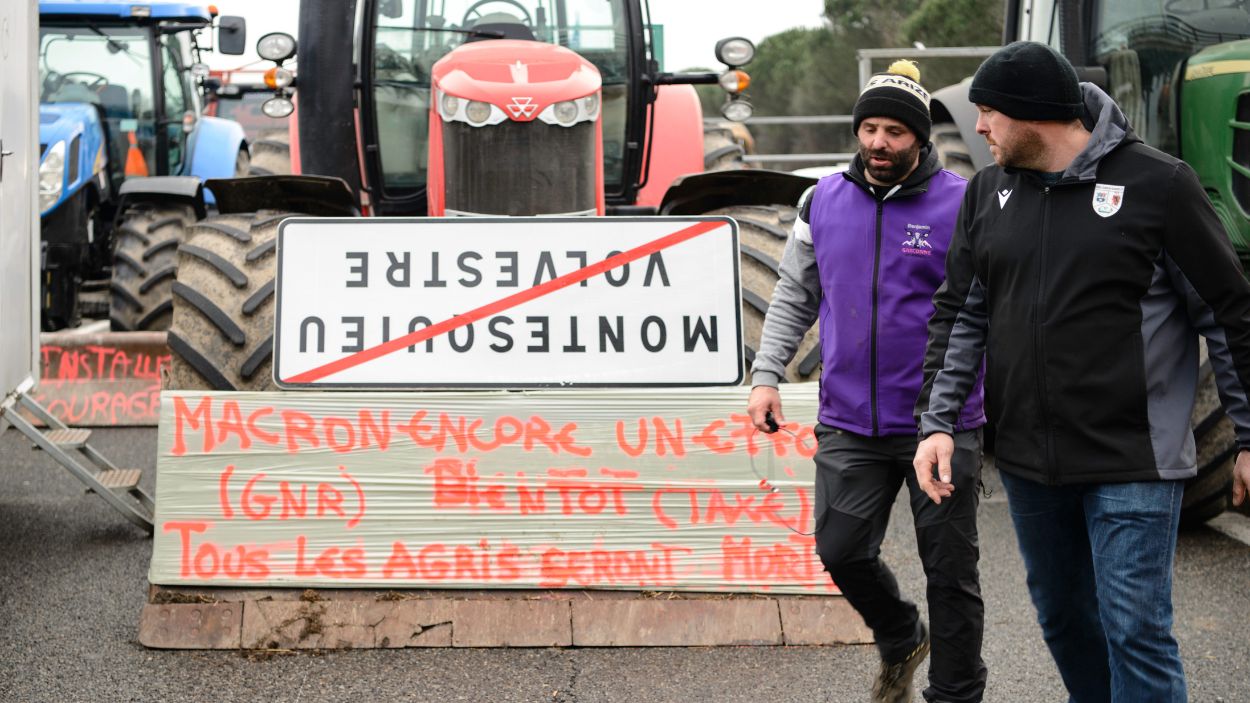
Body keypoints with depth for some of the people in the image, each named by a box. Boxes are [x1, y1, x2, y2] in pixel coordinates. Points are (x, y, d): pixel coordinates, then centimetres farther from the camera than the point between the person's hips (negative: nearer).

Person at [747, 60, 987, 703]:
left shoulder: (963, 205, -6)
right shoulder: (824, 202, 5)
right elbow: (794, 296, 14)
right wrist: (766, 375, 5)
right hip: (849, 425, 4)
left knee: (949, 567, 4)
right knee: (841, 551, 7)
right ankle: (899, 640, 36)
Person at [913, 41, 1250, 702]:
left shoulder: (1156, 184, -9)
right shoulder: (988, 193, 6)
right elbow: (960, 315, 10)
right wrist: (937, 421, -2)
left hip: (1133, 463, -5)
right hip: (1028, 461, 6)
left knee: (1136, 632, -8)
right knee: (1061, 617, 16)